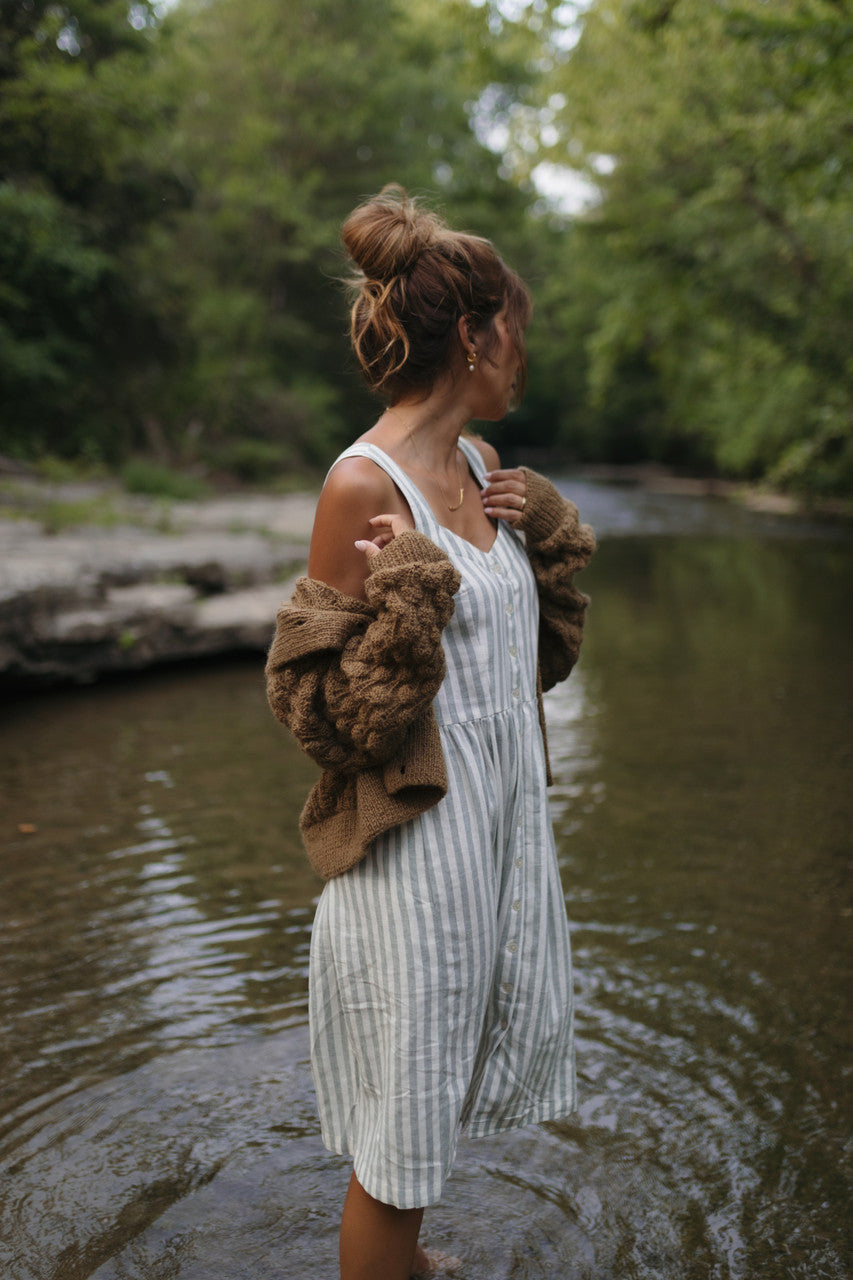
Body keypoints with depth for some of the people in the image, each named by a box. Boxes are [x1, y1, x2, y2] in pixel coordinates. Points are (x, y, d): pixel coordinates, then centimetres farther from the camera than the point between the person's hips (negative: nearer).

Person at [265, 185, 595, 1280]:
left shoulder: (479, 468, 6)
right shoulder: (363, 484, -18)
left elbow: (538, 648, 17)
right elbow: (331, 714, -16)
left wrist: (541, 530, 4)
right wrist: (409, 596, -28)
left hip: (503, 816, 9)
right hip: (416, 837, -9)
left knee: (447, 1079, 25)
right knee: (401, 1112, 7)